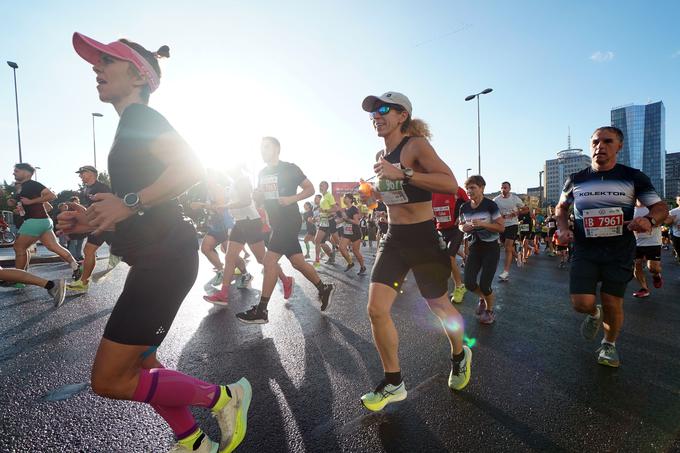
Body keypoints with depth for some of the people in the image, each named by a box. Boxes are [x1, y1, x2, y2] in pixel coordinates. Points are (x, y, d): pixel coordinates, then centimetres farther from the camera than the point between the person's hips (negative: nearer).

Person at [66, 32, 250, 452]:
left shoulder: (140, 117, -6)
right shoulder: (132, 127, 23)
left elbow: (192, 167, -25)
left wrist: (130, 203, -23)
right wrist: (93, 221, 13)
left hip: (165, 257, -10)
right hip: (156, 258, 10)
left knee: (110, 379, -3)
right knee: (139, 366, 18)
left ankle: (225, 397, 12)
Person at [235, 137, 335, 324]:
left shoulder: (290, 169, -6)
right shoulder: (262, 173, 14)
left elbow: (310, 189, -4)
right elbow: (259, 197, 24)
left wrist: (292, 198, -19)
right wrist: (258, 193, 0)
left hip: (290, 220, -8)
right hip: (277, 223, 8)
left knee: (269, 260, -13)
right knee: (297, 262, 9)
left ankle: (261, 311, -5)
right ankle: (324, 288, 26)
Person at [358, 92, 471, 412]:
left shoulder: (416, 145, -11)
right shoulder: (381, 155, 11)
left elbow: (450, 183, -26)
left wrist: (402, 173, -30)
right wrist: (373, 193, 9)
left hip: (423, 238, -6)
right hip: (393, 239, 6)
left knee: (439, 306, 14)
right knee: (376, 309, -4)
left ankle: (460, 355, 47)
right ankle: (393, 383, 17)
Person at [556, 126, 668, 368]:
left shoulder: (633, 177, -2)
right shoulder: (576, 180, 1)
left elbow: (660, 207, 3)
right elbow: (562, 207, 17)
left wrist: (649, 220, -21)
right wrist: (563, 228, -2)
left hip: (620, 252, 0)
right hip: (585, 251, 1)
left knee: (613, 304, 6)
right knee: (581, 303, -9)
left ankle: (609, 345, 33)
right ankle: (594, 314, 29)